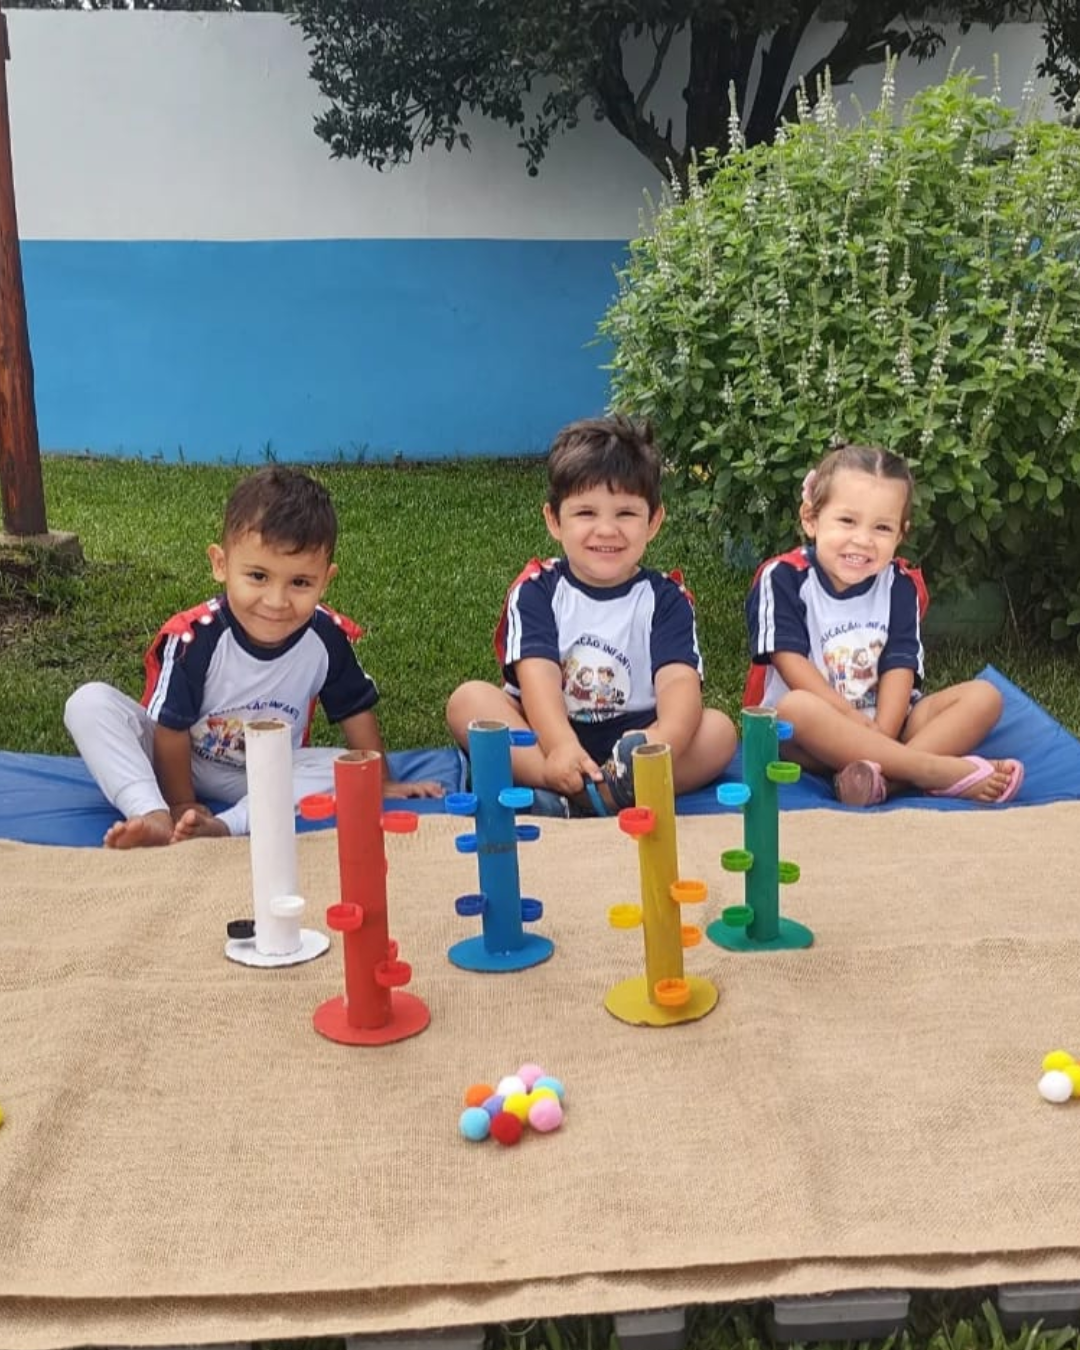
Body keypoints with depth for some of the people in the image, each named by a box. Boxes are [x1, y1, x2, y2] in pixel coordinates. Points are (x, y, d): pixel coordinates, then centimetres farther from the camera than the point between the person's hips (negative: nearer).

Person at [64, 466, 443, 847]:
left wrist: (381, 784, 5)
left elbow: (355, 711, -2)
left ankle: (225, 825, -37)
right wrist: (180, 806, -10)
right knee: (89, 703, -24)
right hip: (181, 763, -2)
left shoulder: (328, 637, -19)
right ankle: (153, 816, -40)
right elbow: (171, 727, -18)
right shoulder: (193, 636, -29)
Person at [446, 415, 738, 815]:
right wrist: (561, 747, -36)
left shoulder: (666, 598, 3)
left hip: (629, 744, 1)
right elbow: (537, 676, -15)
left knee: (718, 729, -22)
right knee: (468, 699, -21)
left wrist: (665, 742, -37)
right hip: (546, 734, 0)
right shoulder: (536, 591, 1)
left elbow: (680, 681, -14)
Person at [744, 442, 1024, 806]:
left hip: (884, 724, 5)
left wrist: (881, 736, -22)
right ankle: (936, 771, -35)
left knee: (984, 696, -12)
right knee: (795, 707, -38)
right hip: (803, 736, -4)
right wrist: (856, 720, -22)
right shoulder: (783, 578, -8)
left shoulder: (899, 585, 3)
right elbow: (791, 662, -15)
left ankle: (885, 777, -36)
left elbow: (900, 666, -6)